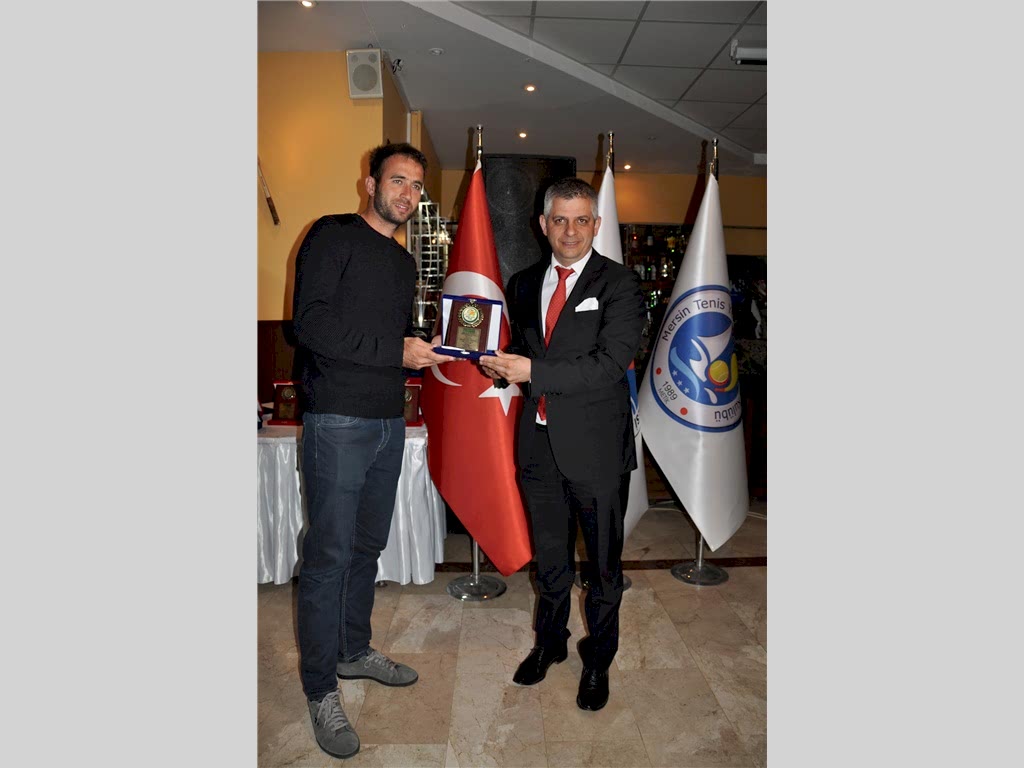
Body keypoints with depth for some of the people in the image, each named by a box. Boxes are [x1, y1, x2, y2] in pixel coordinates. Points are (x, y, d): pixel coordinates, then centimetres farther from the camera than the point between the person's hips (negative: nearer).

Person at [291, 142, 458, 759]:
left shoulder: (404, 261, 19)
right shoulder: (333, 235, -5)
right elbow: (311, 323, -16)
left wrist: (429, 355, 4)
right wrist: (397, 351, -16)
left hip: (389, 421, 8)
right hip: (338, 423, -7)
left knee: (368, 545, 17)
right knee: (330, 553, 0)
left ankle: (354, 651, 35)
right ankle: (321, 689, 16)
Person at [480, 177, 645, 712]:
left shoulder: (619, 284, -9)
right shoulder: (522, 285, 9)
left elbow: (609, 364, -20)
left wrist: (534, 372, -22)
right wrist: (503, 365, -5)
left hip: (596, 447, -4)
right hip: (540, 444, 5)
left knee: (603, 564, 13)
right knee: (549, 557, 21)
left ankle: (598, 661, 35)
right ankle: (549, 642, 44)